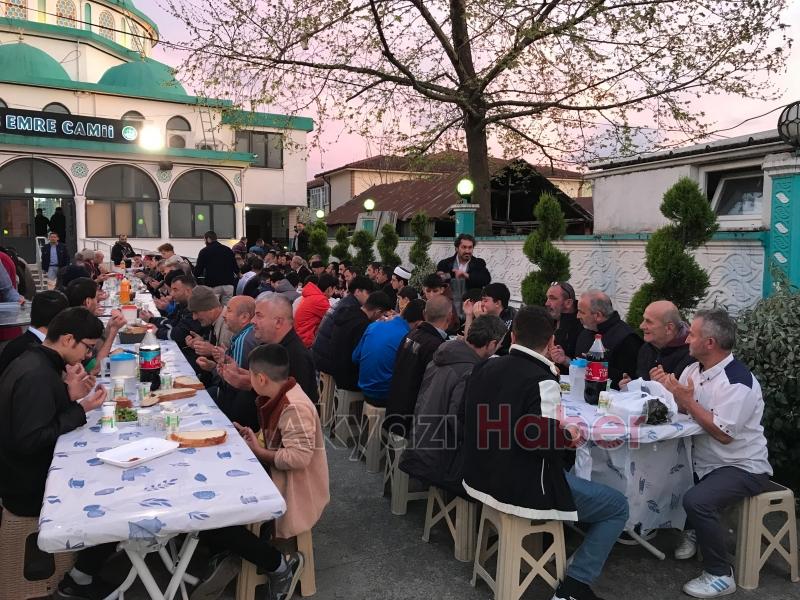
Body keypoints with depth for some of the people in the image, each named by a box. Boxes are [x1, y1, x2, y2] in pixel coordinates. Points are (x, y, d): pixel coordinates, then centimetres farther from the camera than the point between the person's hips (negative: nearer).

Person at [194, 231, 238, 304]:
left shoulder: (204, 251, 1)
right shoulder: (228, 250, 12)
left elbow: (198, 270, 0)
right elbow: (236, 268, 11)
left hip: (213, 285, -3)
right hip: (228, 284, 4)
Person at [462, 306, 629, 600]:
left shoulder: (485, 367, 2)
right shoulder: (541, 381, -20)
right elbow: (540, 440, -29)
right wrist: (569, 435, -8)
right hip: (522, 489, -8)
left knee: (565, 470, 34)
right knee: (617, 506, 7)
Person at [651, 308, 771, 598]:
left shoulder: (738, 381, -23)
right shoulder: (694, 369, 2)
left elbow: (723, 434, -27)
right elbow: (680, 409, 4)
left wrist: (688, 400, -24)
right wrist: (667, 386, -13)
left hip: (743, 467, -9)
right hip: (704, 462, 9)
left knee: (697, 500, -28)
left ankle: (720, 575, -7)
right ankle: (692, 532, 24)